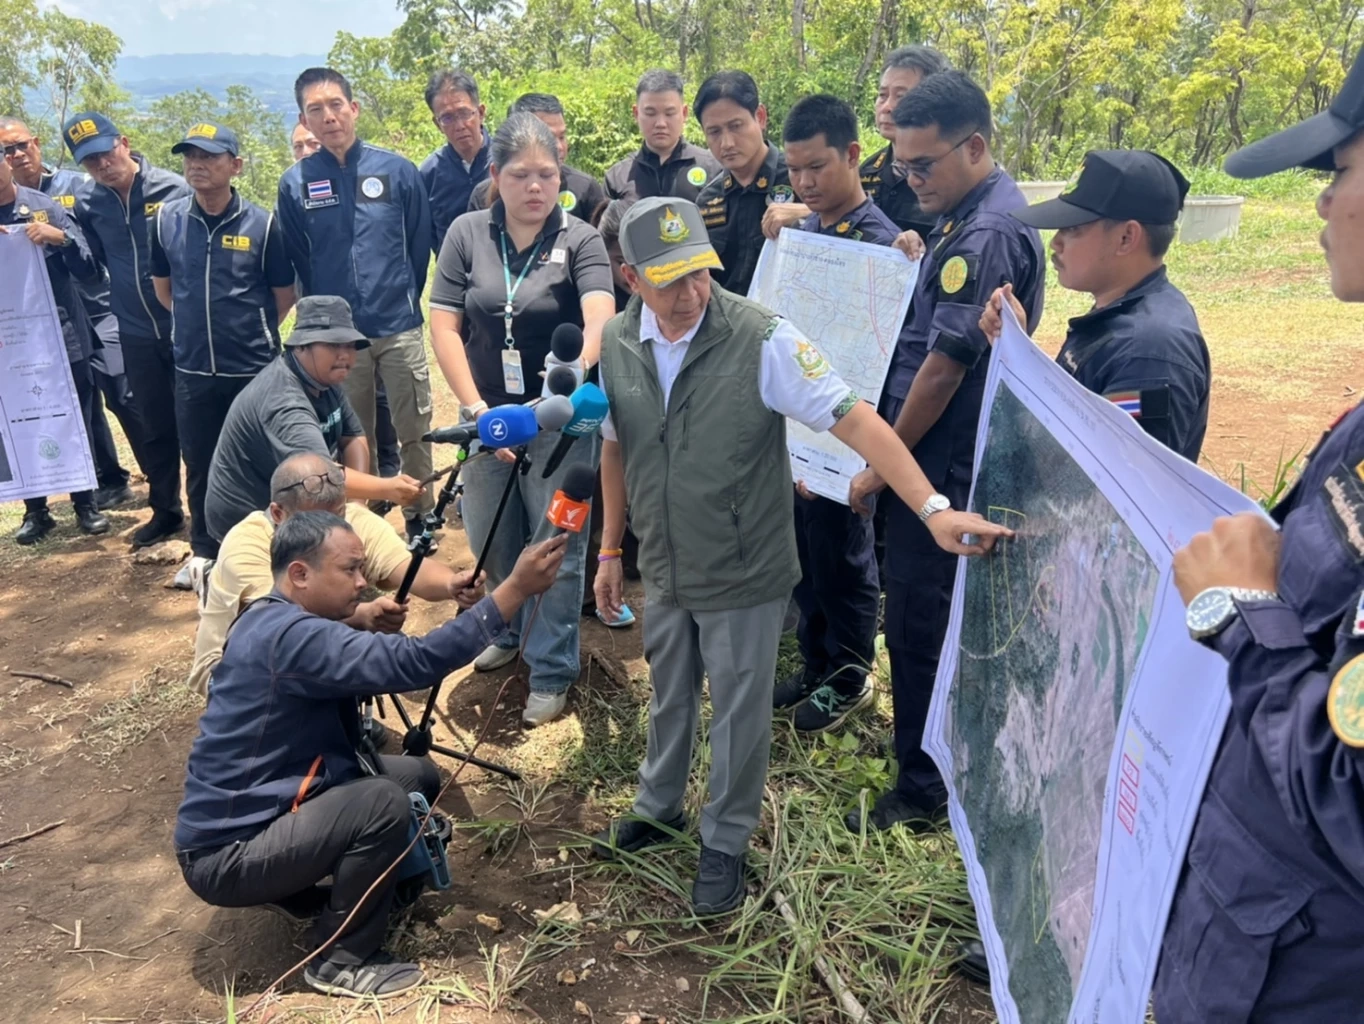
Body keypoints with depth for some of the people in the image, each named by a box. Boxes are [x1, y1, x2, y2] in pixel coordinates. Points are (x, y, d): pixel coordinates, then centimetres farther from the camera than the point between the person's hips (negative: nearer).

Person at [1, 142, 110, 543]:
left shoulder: (46, 207, -4)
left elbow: (90, 271, -5)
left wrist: (62, 238, -23)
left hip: (65, 336, -1)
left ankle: (85, 503, 26)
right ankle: (36, 511, 23)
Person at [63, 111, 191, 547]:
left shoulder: (174, 189, -11)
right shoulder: (86, 202, 2)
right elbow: (92, 261, 14)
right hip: (136, 334, 4)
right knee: (154, 427, 13)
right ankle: (166, 509, 28)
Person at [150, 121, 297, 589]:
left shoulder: (262, 224, -8)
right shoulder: (165, 220, 0)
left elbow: (284, 296, 1)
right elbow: (162, 288, 14)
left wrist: (253, 333, 7)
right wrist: (198, 323, 14)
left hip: (254, 369, -3)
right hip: (192, 369, 3)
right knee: (199, 463, 13)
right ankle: (203, 550, 29)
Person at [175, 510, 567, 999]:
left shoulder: (275, 622, 6)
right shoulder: (290, 636, -27)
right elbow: (413, 663, -36)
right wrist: (515, 589, -36)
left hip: (260, 812, 10)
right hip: (225, 856, -10)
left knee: (418, 775, 6)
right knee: (385, 803, -27)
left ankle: (303, 888, 16)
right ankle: (340, 960, -6)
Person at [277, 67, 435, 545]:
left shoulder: (396, 170, -1)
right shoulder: (295, 183, 1)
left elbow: (420, 245, 5)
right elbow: (298, 262, 9)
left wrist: (403, 299, 9)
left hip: (399, 328, -1)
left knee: (414, 432, 4)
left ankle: (420, 520, 19)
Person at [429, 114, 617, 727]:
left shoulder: (580, 240, -8)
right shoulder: (467, 234, -1)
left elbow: (601, 320, -24)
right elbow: (444, 327, -3)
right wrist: (478, 410, -12)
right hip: (486, 412, 3)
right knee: (489, 540, 16)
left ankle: (551, 670, 19)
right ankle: (511, 630, 43)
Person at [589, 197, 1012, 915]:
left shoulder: (761, 340, -23)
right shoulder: (617, 344, -6)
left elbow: (857, 422, -26)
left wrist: (933, 509, -35)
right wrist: (610, 549, 11)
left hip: (744, 574, -4)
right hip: (663, 568, 5)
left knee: (739, 712, 13)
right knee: (667, 698, 24)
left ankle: (726, 841, 36)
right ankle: (659, 808, 49)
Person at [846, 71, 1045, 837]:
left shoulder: (987, 234, -21)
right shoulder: (971, 216, 11)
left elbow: (946, 364, -22)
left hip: (940, 461, -10)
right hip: (941, 455, 10)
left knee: (918, 622, 1)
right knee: (944, 614, 20)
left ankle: (925, 787, 17)